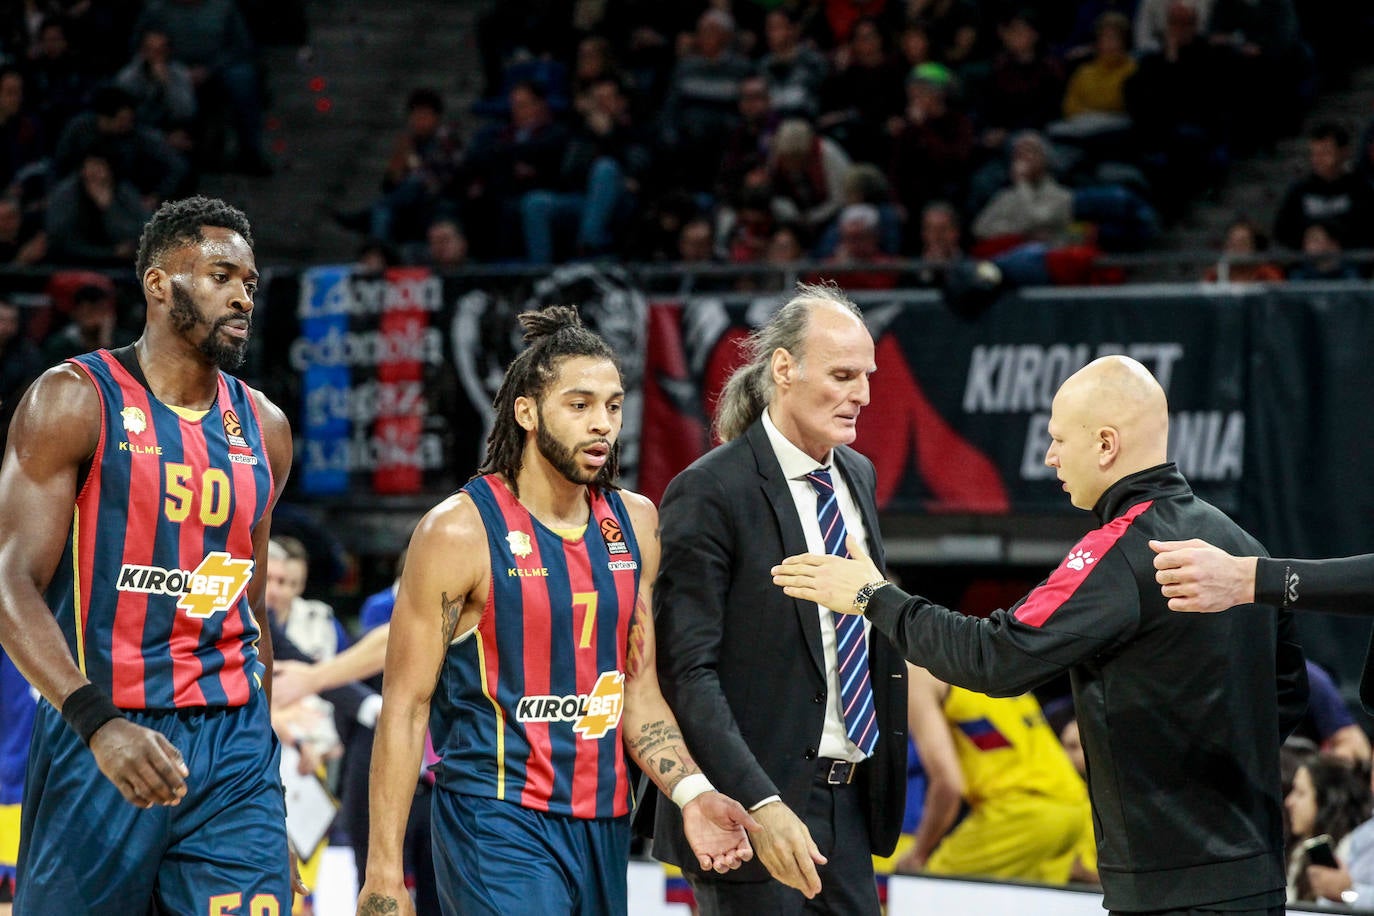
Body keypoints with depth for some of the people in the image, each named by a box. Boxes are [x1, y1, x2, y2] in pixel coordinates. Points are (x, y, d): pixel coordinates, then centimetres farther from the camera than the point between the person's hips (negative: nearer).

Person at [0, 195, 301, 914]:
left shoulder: (263, 429, 13)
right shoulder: (74, 400, -6)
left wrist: (258, 745, 19)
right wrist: (98, 723, -28)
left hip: (234, 746, 4)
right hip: (100, 742, -4)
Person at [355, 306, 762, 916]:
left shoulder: (635, 525, 10)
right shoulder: (460, 532, -8)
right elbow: (405, 707, -8)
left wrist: (692, 793, -3)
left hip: (603, 824, 6)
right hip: (497, 821, -6)